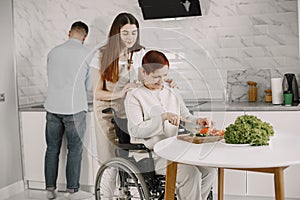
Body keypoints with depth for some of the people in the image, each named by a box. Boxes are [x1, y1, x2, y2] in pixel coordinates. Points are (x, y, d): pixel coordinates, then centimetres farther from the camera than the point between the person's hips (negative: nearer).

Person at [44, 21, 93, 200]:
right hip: (74, 108, -4)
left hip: (53, 107, 4)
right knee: (75, 150, 5)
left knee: (52, 149, 12)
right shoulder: (87, 54, -3)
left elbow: (52, 78, 15)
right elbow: (89, 84, 6)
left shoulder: (54, 51, 8)